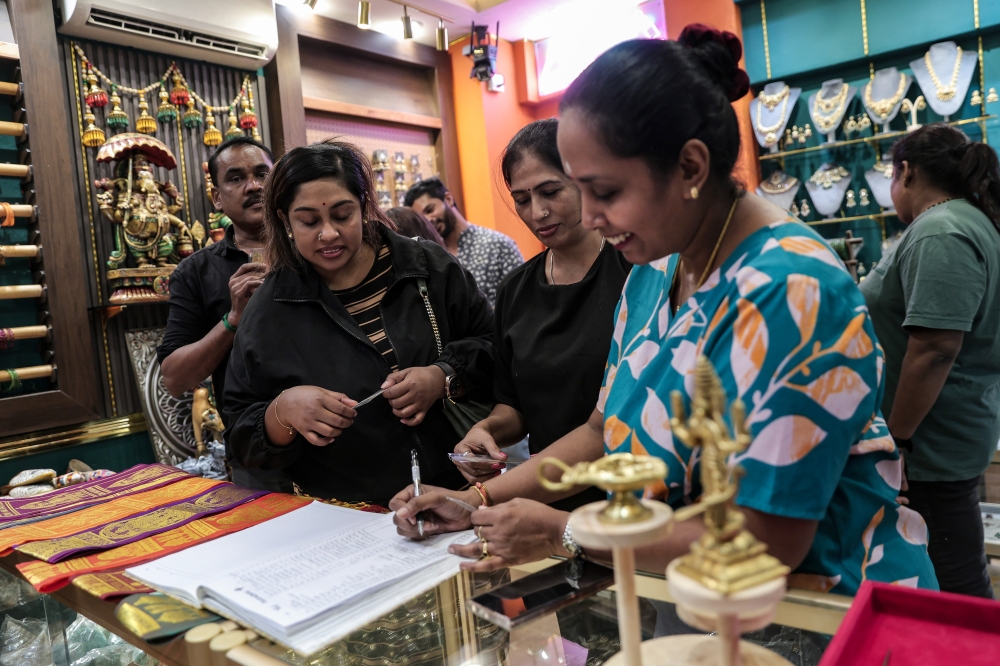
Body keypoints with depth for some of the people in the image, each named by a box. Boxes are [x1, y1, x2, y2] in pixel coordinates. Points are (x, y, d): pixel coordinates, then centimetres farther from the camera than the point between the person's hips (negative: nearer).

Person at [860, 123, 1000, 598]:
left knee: (954, 579, 1)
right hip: (944, 435, 10)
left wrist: (897, 437, -19)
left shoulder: (940, 234, -19)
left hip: (931, 443, -10)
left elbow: (935, 349, -26)